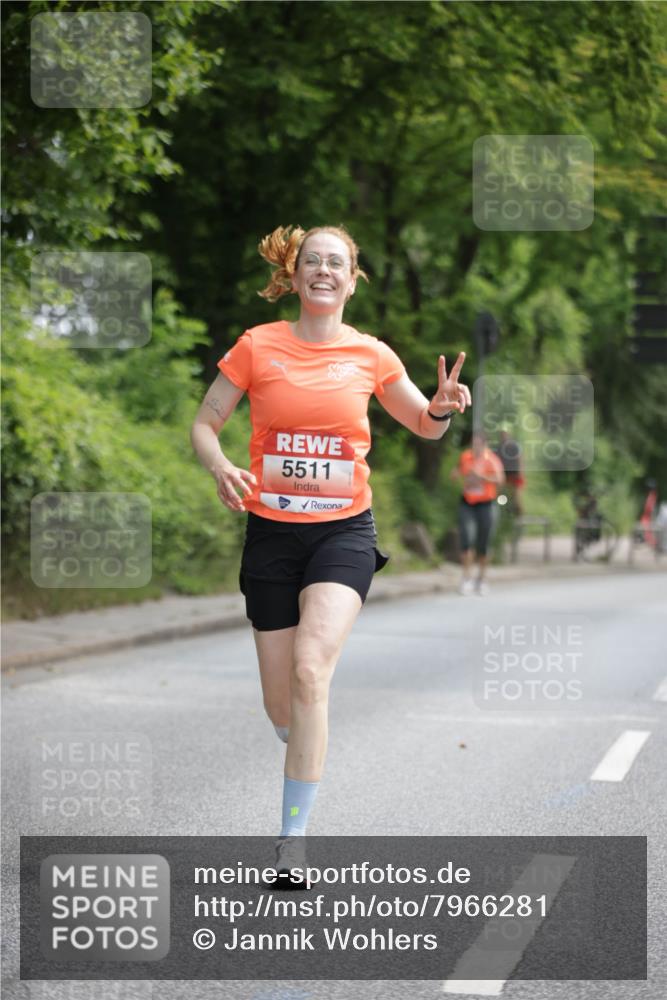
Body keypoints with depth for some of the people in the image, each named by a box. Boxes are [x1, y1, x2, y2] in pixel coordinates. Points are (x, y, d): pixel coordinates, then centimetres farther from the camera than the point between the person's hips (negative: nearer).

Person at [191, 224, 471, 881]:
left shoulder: (371, 356, 2)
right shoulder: (258, 346, -1)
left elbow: (425, 426, 16)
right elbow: (204, 424, 4)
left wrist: (442, 408, -8)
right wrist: (220, 469, -18)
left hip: (344, 531, -1)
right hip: (271, 531, 1)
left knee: (310, 671, -22)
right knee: (280, 701, 6)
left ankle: (292, 839, -17)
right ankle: (305, 756, 43)